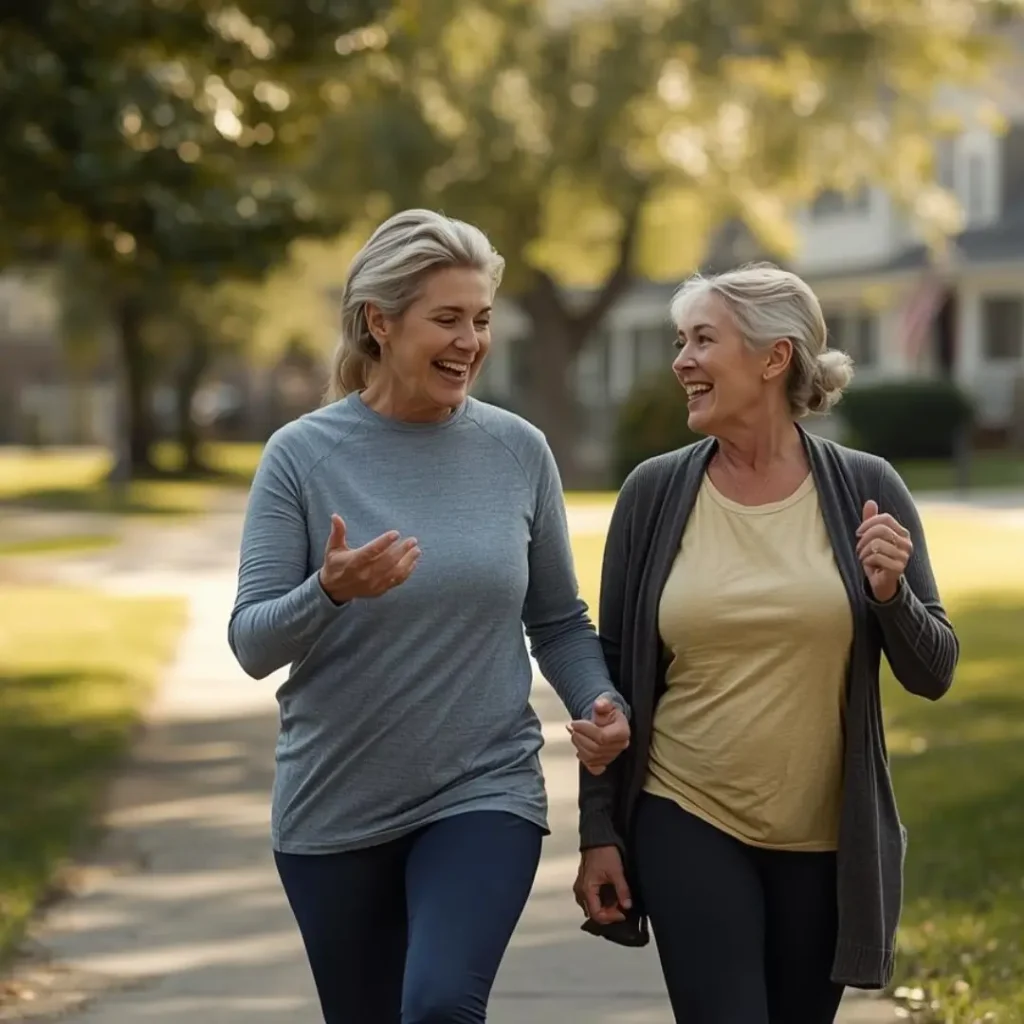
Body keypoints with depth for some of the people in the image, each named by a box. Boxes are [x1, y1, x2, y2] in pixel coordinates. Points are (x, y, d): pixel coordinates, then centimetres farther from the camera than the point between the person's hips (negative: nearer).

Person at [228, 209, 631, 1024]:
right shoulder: (304, 455, -7)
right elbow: (252, 643, -10)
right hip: (334, 810, 1)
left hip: (485, 793, 0)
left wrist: (600, 704, -11)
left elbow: (558, 619, 7)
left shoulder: (518, 451, -2)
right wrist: (329, 593, -29)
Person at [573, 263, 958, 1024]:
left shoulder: (866, 490, -4)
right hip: (688, 826, -1)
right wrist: (598, 831, 1)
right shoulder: (655, 494, -3)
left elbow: (933, 674, 0)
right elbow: (612, 673, 3)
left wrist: (890, 594, -19)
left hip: (827, 840, 1)